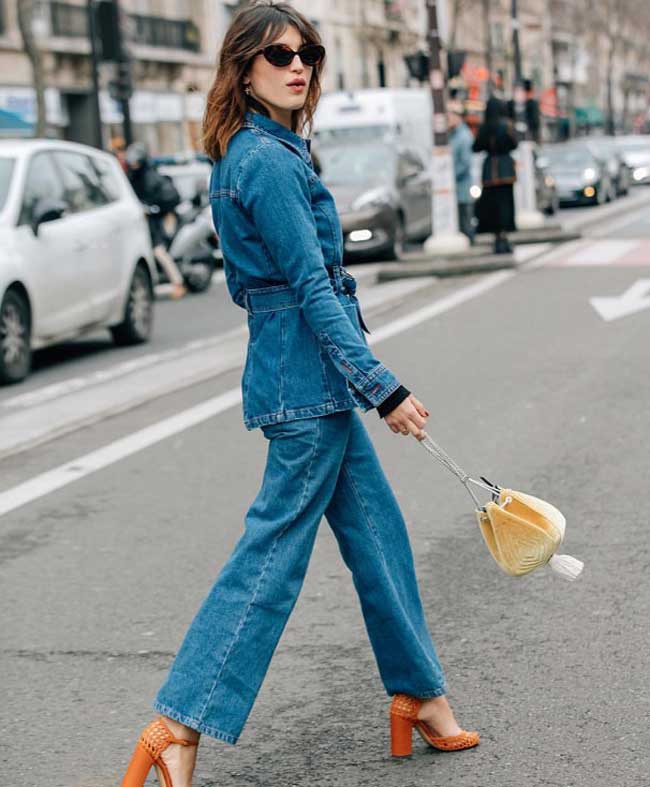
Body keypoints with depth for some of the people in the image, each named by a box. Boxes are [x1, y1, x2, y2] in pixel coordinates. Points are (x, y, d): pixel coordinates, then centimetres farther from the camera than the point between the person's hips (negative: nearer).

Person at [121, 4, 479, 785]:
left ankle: (419, 693, 26)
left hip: (315, 381, 10)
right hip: (307, 377, -10)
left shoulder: (252, 153, 14)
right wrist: (383, 389, -18)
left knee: (377, 529, 15)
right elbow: (312, 289, -20)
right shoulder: (268, 161, -17)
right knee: (274, 549, -7)